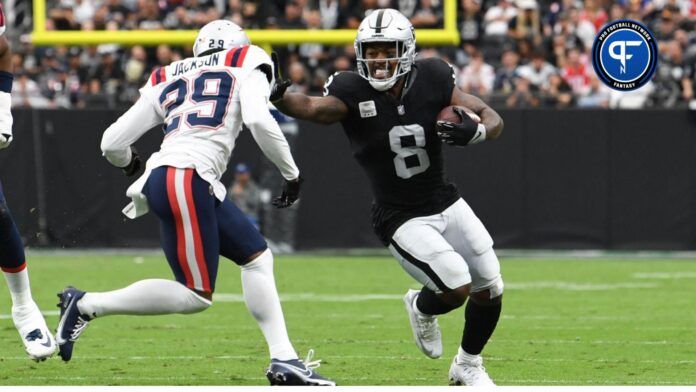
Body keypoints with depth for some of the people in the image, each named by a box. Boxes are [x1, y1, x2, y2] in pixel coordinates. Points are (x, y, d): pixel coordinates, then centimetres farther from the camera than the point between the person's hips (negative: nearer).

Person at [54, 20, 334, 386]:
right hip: (187, 181, -8)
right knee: (196, 295, -2)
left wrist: (131, 165, 42)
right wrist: (291, 173, 2)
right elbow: (259, 121, -9)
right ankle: (86, 305, 2)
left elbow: (113, 143, 20)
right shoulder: (246, 65, 11)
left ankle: (284, 360, 11)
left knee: (258, 257, 16)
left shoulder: (167, 80, 24)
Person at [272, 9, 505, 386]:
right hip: (401, 220, -5)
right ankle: (422, 309, 19)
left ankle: (467, 366, 38)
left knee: (489, 290, 9)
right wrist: (278, 97, -60)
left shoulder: (431, 79, -9)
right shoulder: (353, 91, -18)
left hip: (446, 204, 5)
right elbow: (313, 107, -39)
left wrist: (475, 131, -27)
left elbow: (492, 118, -4)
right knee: (457, 287, -20)